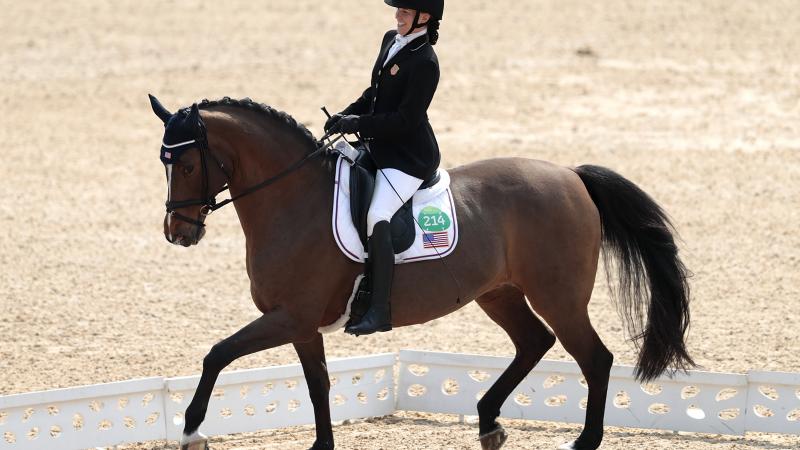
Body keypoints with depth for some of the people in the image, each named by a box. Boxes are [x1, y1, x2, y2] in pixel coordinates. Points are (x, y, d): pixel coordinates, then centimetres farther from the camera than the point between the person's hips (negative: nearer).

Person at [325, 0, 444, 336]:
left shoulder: (424, 63, -19)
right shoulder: (391, 41, 9)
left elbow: (406, 119, -21)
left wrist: (359, 124, -20)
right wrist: (348, 114, 4)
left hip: (409, 157, -11)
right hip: (382, 150, 11)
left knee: (377, 217, -27)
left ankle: (379, 311, -30)